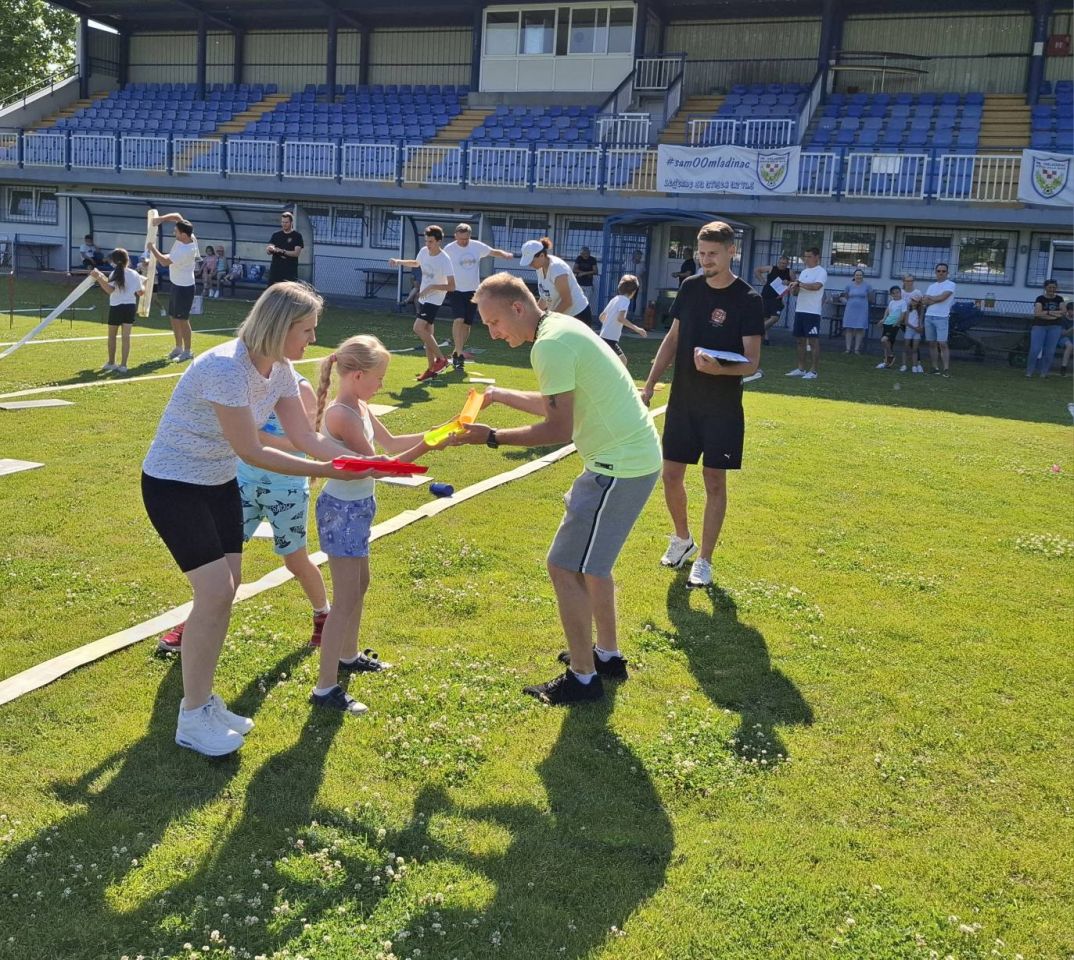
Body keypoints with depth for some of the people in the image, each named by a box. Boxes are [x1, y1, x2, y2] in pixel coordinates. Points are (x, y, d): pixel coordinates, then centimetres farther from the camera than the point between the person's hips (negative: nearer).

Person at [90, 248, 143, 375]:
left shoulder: (116, 274, -11)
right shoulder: (135, 274, 1)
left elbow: (110, 290, -25)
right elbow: (140, 293, 9)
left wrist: (99, 278, -28)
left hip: (116, 308, -3)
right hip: (130, 307, 3)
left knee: (112, 336, 14)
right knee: (126, 336, 3)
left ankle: (111, 363, 23)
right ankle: (123, 365, 0)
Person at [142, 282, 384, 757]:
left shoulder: (280, 370, -3)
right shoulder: (226, 368, -30)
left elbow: (307, 438, -2)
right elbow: (251, 452, -27)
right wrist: (326, 470, -25)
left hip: (219, 482, 9)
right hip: (173, 485, -9)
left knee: (227, 589, 7)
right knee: (214, 591, -14)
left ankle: (203, 700, 22)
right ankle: (192, 718, 0)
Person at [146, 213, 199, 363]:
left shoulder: (185, 251, -30)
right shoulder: (189, 236, -6)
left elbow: (164, 262, -26)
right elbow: (177, 216, 7)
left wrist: (152, 249, -12)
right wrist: (162, 219, -9)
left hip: (184, 288, -10)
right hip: (177, 285, 10)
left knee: (182, 319, -2)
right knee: (173, 317, 16)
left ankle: (187, 351, 8)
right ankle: (179, 347, 27)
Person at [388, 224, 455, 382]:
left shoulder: (444, 260, -21)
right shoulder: (424, 252, 1)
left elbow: (451, 286, -23)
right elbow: (416, 263, 26)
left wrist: (431, 287, -28)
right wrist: (399, 261, 13)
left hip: (434, 300, -8)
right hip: (423, 298, 8)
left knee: (418, 328, -21)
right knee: (427, 333, 10)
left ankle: (441, 358, -10)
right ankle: (431, 368, 17)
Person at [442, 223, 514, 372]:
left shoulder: (477, 246, 0)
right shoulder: (449, 249, -8)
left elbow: (495, 252, 8)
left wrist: (506, 255, -11)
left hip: (472, 291, 4)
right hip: (456, 290, -4)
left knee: (467, 324, 7)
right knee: (458, 320, -21)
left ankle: (456, 352, 22)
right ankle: (459, 353, -21)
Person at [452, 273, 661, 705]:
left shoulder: (550, 345, -19)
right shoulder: (560, 328, 12)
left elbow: (559, 429, -21)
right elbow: (554, 404, 22)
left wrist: (492, 437, -15)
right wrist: (498, 394, 20)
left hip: (620, 466, -11)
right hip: (634, 455, 11)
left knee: (565, 567, -3)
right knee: (590, 561, 23)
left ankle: (583, 677, 7)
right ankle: (607, 655, 34)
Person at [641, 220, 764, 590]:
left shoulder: (748, 299, -11)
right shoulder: (690, 287, 3)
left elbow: (751, 362, -14)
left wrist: (720, 369, -34)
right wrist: (650, 385, 7)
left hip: (722, 408, -4)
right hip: (682, 401, 5)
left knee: (714, 482, 2)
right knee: (671, 475, 9)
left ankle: (704, 561, 13)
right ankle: (682, 539, 33)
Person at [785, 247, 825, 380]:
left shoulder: (821, 272, -6)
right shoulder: (804, 272, 18)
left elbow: (816, 286, -24)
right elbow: (795, 292, 19)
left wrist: (799, 284, -15)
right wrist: (794, 287, -4)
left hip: (812, 312, -8)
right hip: (800, 310, 8)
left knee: (813, 341, -5)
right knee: (800, 340, 10)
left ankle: (813, 371, -3)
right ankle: (801, 369, 17)